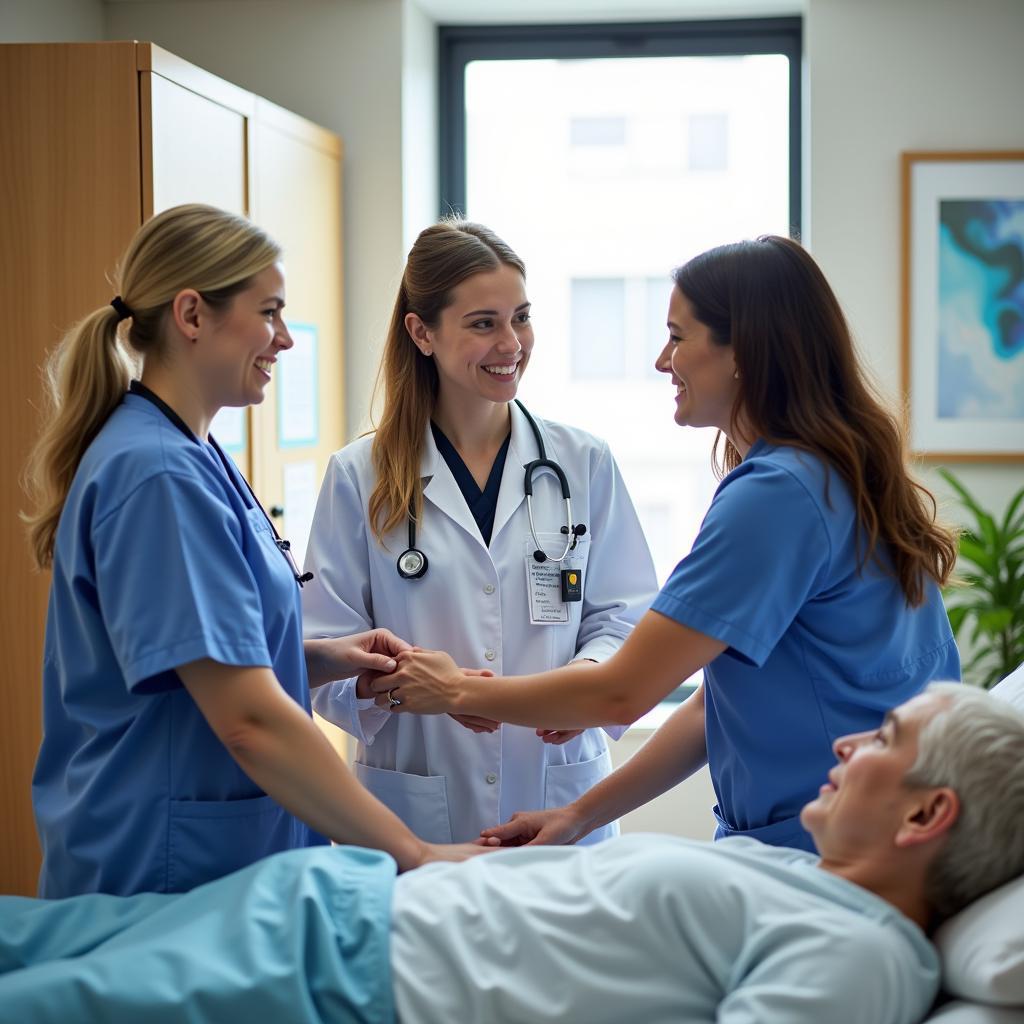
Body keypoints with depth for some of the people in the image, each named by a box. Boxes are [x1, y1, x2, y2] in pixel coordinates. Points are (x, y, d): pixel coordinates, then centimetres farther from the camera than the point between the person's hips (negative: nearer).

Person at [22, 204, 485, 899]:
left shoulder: (193, 457, 10)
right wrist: (414, 857, -23)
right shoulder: (158, 475, -20)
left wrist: (324, 659, 2)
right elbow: (248, 719, -26)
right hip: (165, 876, -9)